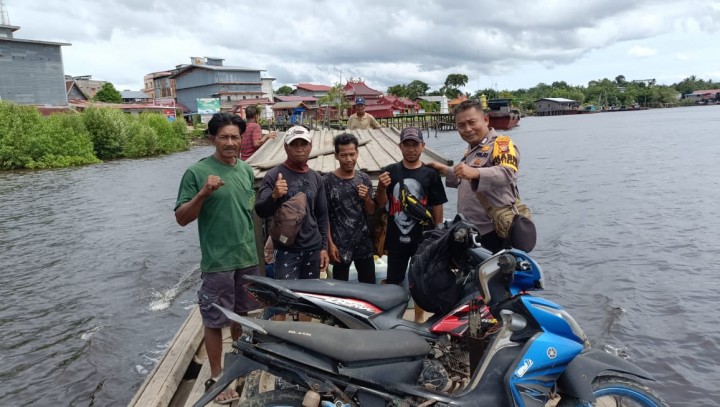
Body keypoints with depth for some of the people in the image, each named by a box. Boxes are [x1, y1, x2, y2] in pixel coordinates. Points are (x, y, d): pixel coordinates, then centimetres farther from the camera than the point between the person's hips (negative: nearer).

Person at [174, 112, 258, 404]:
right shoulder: (197, 171, -11)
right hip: (218, 261, -5)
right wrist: (203, 193, -27)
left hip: (249, 258, 5)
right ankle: (216, 378, 22)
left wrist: (259, 246, 14)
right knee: (215, 321, 6)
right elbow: (181, 218, -11)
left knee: (242, 314, 20)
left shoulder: (247, 170, 5)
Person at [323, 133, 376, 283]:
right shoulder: (327, 181, -8)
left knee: (370, 287, 12)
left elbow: (371, 211, 9)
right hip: (340, 245, -4)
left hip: (364, 243, 4)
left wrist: (366, 198, -12)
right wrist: (330, 244, -12)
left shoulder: (364, 178, 3)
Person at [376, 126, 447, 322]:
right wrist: (381, 188, -16)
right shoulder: (390, 171, 2)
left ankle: (419, 319, 29)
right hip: (396, 239, 1)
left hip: (423, 239, -1)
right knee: (393, 283, 8)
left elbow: (437, 209, 1)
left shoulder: (430, 174, -2)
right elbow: (381, 204, 4)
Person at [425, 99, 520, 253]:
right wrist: (445, 170, 27)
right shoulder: (471, 149, 20)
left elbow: (507, 174, -30)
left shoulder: (501, 143, -10)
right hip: (470, 231, 10)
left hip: (495, 231, -10)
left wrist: (476, 173, -44)